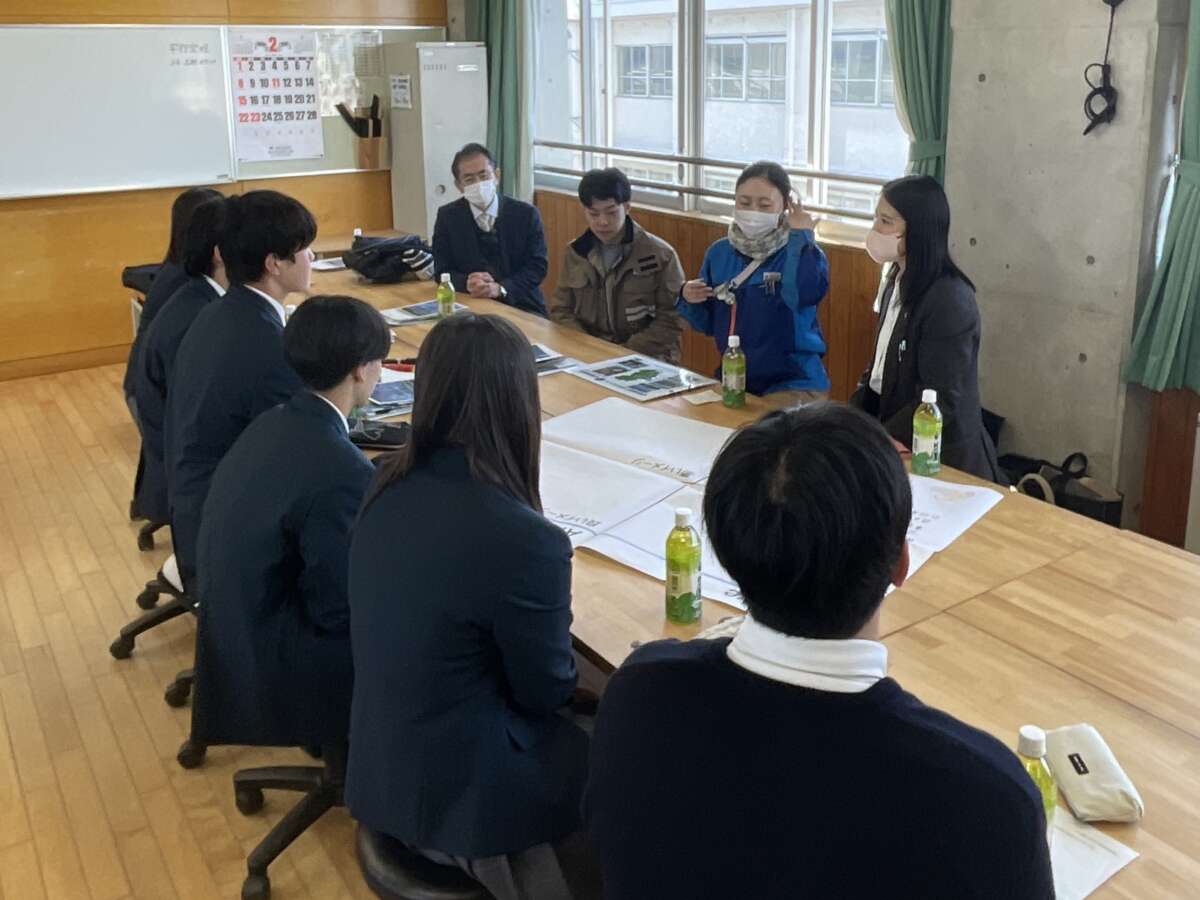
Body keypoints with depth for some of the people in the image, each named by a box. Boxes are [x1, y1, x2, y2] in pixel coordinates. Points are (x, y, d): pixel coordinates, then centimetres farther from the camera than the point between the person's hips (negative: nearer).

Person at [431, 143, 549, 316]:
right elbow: (442, 271, 3)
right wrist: (467, 283, -19)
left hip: (520, 307, -1)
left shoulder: (526, 214, 1)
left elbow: (537, 266, -2)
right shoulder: (447, 217, 4)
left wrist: (500, 289, -18)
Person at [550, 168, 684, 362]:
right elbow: (560, 310, 11)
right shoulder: (575, 253, 8)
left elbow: (671, 321, -6)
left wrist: (626, 354, -16)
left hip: (647, 358, -2)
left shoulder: (660, 255, -4)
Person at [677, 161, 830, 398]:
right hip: (732, 377, 5)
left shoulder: (800, 250, -7)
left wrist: (802, 236, -21)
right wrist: (690, 302, -8)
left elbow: (805, 295, -30)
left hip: (792, 382, -5)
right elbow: (708, 324, 12)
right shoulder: (720, 252, 4)